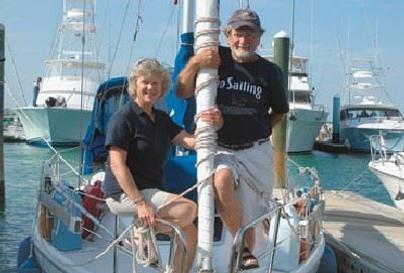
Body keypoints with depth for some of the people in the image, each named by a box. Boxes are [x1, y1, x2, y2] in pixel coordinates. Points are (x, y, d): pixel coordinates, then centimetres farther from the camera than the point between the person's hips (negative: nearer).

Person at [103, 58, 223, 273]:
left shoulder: (162, 119, 14)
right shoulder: (123, 118, -10)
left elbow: (190, 141, 2)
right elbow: (117, 164, -17)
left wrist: (213, 125, -20)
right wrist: (140, 203, -26)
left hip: (151, 191, 8)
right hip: (124, 193, -8)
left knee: (189, 232, -4)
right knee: (188, 209, -21)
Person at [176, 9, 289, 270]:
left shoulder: (270, 71, 4)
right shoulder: (216, 60, 0)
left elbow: (280, 111, 19)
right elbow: (182, 92, -5)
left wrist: (261, 130, 7)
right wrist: (194, 63, -20)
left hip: (256, 152, 2)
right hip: (221, 149, -2)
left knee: (248, 214, 5)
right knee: (222, 180, -32)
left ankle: (247, 256, 27)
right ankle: (244, 248, -17)